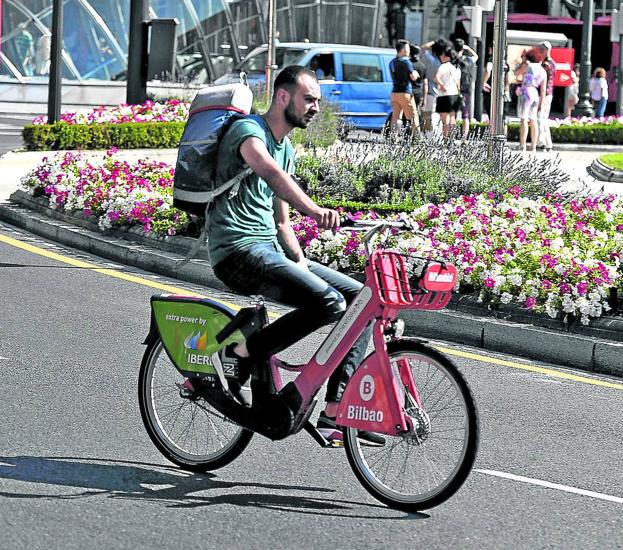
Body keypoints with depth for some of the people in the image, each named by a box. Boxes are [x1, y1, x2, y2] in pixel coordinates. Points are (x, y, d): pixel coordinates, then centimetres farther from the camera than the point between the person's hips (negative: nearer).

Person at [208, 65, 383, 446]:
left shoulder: (287, 149, 21)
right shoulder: (248, 130, -9)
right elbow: (270, 172, -32)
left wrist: (302, 263, 4)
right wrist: (315, 210, -48)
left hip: (270, 250, 9)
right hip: (238, 251, -9)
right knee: (328, 302, -28)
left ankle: (335, 413, -5)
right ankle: (241, 355, -13)